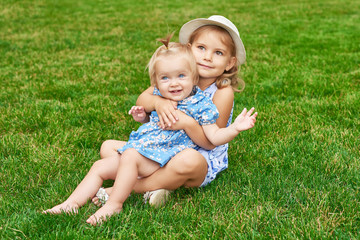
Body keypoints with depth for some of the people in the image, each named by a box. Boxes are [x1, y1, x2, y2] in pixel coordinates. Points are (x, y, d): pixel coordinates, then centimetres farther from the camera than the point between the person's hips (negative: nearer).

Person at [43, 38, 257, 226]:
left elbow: (214, 137, -11)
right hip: (138, 155, 8)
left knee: (130, 155, -33)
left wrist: (235, 128, -26)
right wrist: (141, 117, 8)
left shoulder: (199, 104, -8)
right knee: (100, 167, 3)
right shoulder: (159, 98, 10)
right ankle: (73, 203, 4)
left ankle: (114, 204, -26)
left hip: (163, 160, -8)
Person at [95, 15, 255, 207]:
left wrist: (187, 122, -34)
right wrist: (157, 102, -27)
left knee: (188, 160, -42)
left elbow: (210, 142, -17)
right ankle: (154, 183, -25)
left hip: (203, 161, -6)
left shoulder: (223, 92, -13)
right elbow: (141, 100, -4)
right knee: (108, 147, -2)